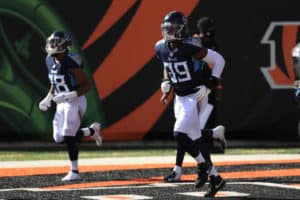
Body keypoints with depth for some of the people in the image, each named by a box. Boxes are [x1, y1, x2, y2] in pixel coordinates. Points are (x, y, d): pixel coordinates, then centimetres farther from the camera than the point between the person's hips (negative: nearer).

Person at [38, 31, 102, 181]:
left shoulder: (71, 63, -21)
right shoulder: (50, 61, 4)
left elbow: (86, 86, -19)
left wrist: (70, 95, -29)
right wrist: (48, 98, 7)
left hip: (75, 101, -8)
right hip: (62, 103, 8)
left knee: (68, 137, -12)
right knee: (59, 138, 7)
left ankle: (74, 172, 0)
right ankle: (92, 131, 25)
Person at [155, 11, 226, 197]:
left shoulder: (190, 47, -21)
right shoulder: (162, 48, 1)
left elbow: (219, 60, -15)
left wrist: (209, 85, -18)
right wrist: (167, 85, 7)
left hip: (195, 96, -7)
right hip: (180, 98, 7)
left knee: (180, 134, -18)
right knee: (193, 137, 8)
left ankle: (203, 165, 6)